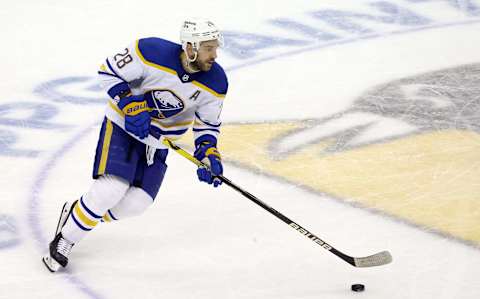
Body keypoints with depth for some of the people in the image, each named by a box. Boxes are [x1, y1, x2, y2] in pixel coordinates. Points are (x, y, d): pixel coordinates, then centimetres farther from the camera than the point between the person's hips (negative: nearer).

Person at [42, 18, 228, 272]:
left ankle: (77, 215, 18)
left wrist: (208, 153, -18)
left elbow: (208, 123, -1)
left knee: (138, 202, -5)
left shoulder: (215, 82, -15)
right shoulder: (152, 52, -28)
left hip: (160, 139, 5)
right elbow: (109, 71, -16)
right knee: (112, 188, -20)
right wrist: (131, 105, -26)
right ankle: (65, 240, -2)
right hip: (123, 125, -5)